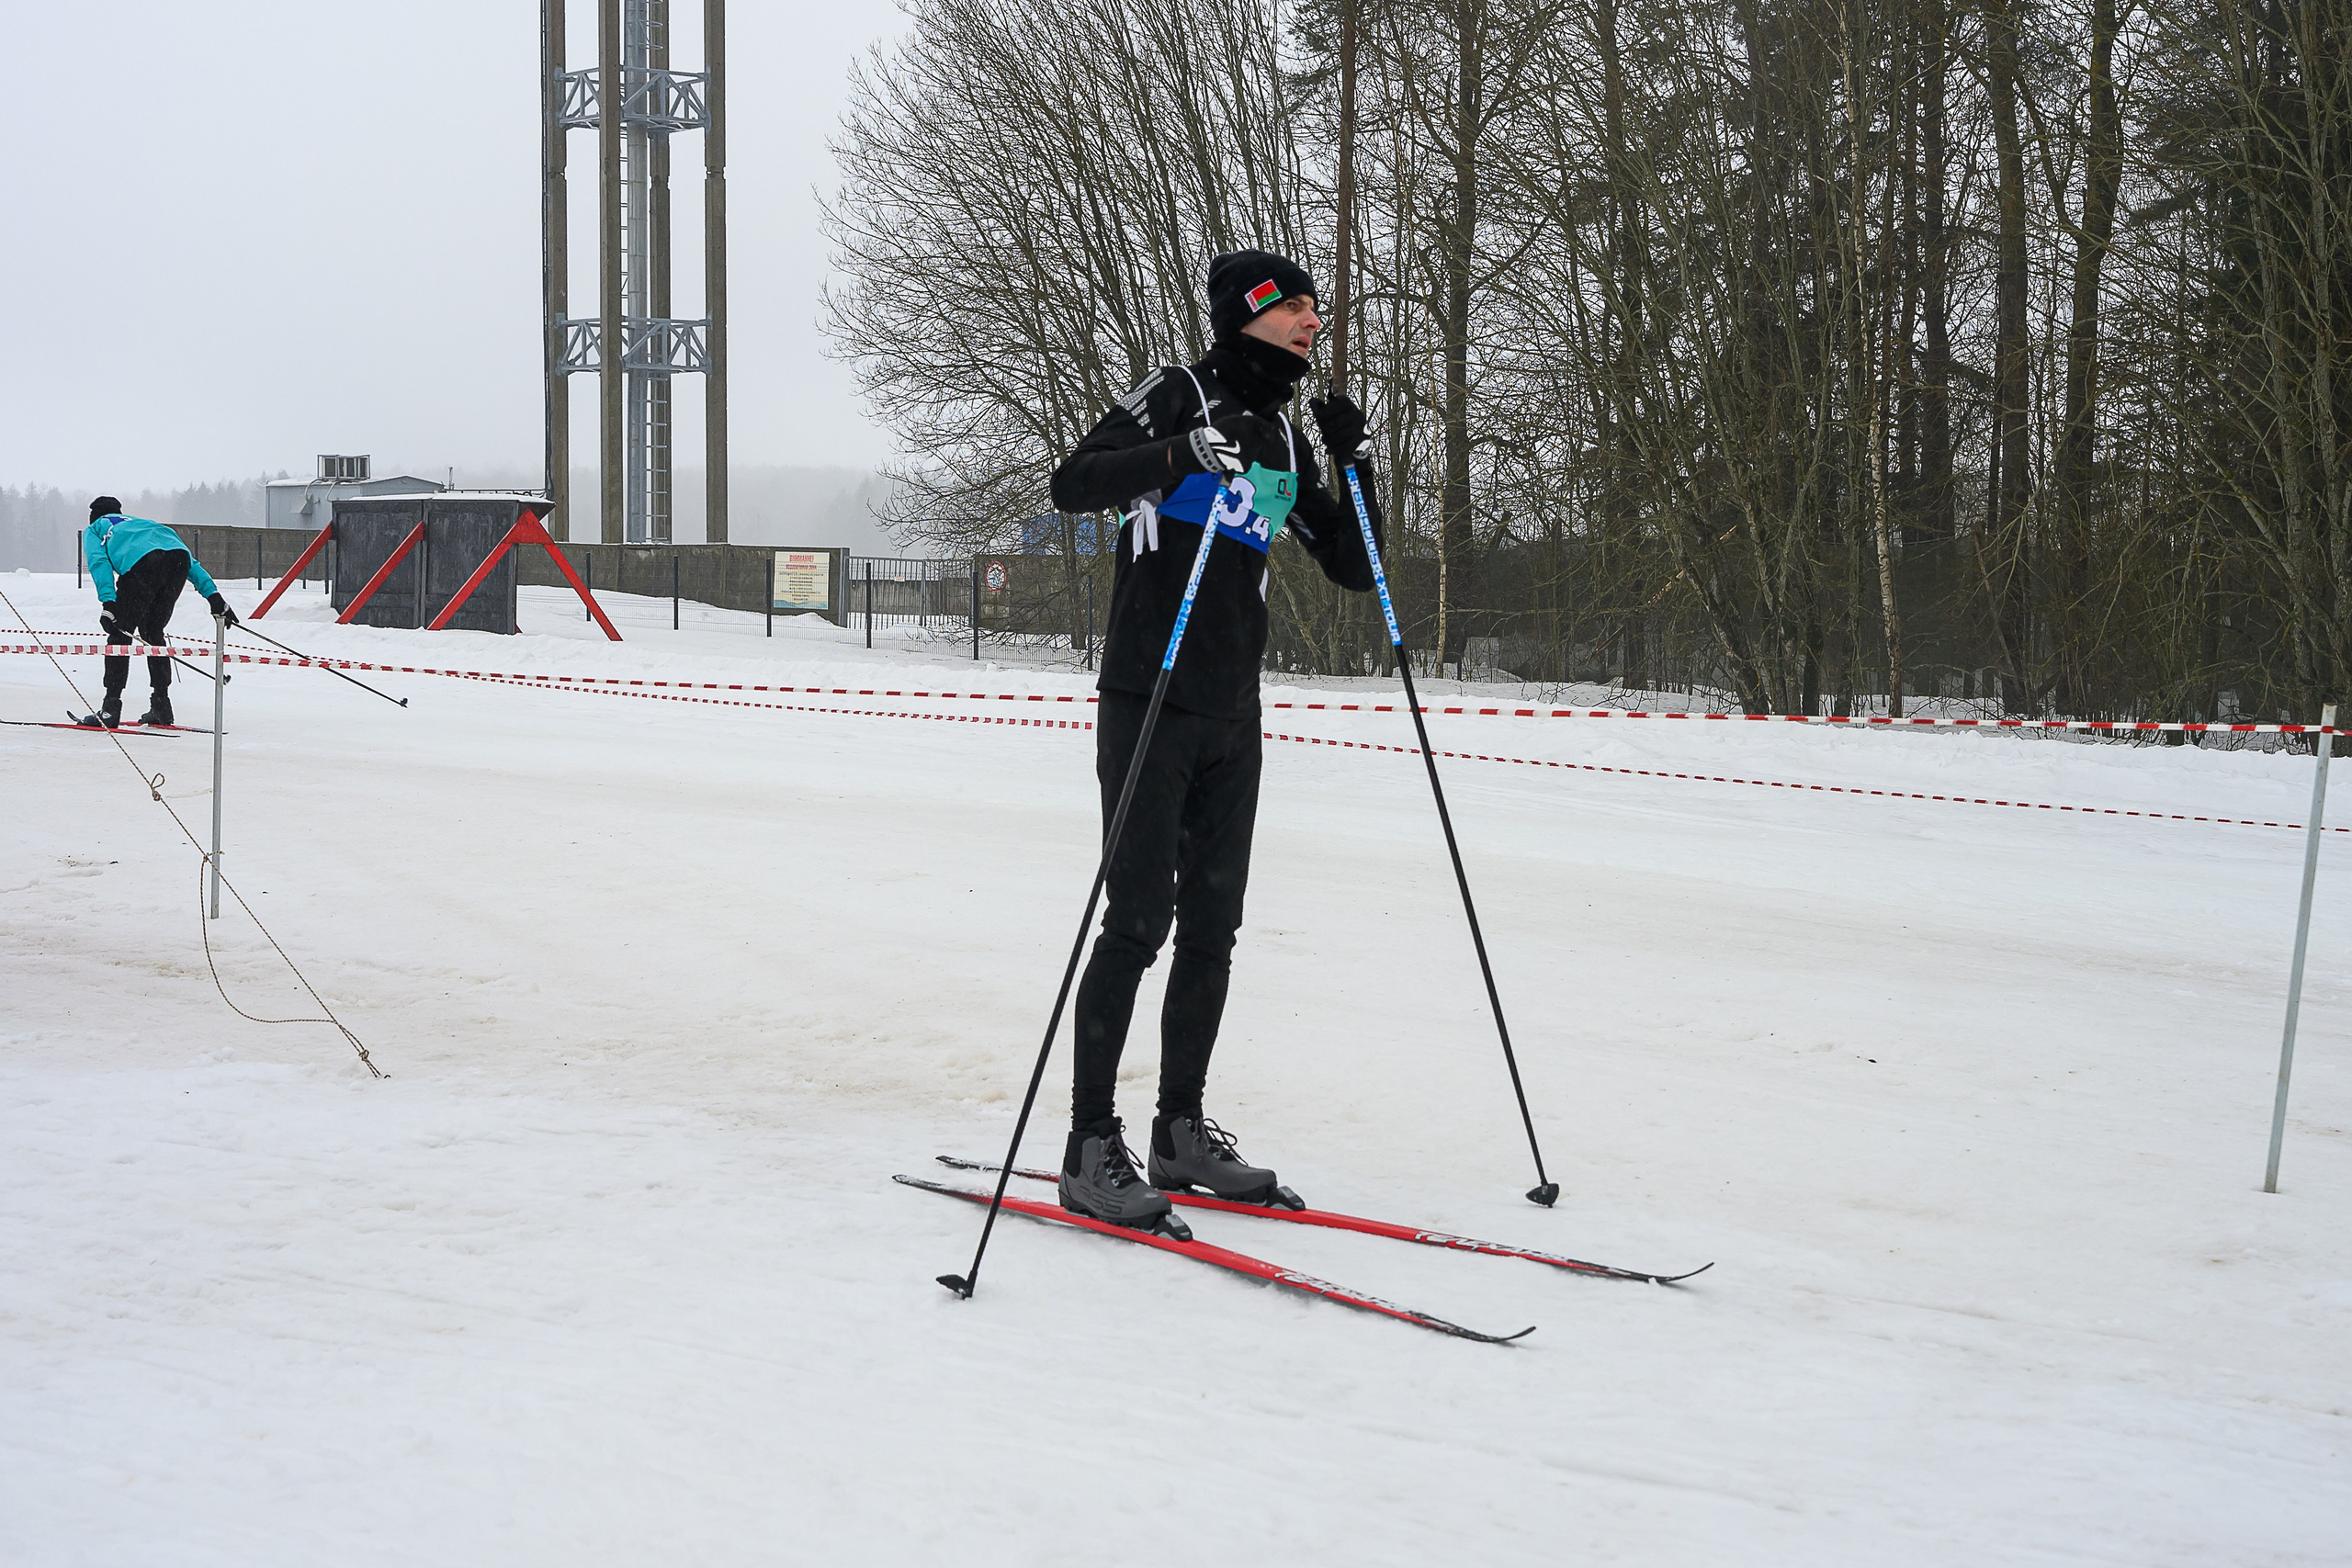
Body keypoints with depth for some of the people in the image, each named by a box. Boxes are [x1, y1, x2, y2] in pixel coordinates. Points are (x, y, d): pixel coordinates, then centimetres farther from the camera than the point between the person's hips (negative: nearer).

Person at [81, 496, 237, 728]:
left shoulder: (94, 531, 33)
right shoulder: (140, 522, 46)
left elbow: (99, 561, 8)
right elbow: (189, 560, 32)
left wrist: (108, 602, -5)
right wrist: (213, 595, 22)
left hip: (142, 562, -5)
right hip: (179, 557, 5)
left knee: (120, 634, 6)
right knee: (153, 633, 21)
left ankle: (111, 708, 1)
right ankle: (161, 707, 19)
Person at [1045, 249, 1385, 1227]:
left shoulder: (1287, 439, 16)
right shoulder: (1176, 397, -4)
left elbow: (1353, 568, 16)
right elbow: (1071, 485, -16)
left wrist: (1352, 463, 3)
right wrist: (1177, 456, -28)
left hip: (1233, 715, 7)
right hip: (1150, 702, -7)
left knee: (1213, 924, 9)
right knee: (1140, 916, -10)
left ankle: (1180, 1130, 18)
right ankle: (1090, 1148, -5)